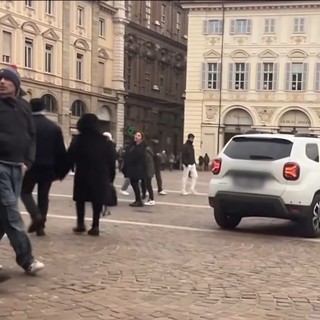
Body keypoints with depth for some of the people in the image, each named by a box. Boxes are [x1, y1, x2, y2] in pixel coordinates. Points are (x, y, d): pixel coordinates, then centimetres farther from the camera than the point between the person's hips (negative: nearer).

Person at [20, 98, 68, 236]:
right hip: (48, 168, 3)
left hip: (31, 167, -3)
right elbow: (61, 151, 3)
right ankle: (40, 226, 10)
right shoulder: (55, 127, 2)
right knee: (43, 195, 13)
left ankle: (36, 215, -9)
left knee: (25, 191, 14)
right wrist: (61, 171, 9)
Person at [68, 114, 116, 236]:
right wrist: (110, 177, 10)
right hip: (100, 176, 2)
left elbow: (70, 158, -5)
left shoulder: (78, 140, -4)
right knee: (97, 201, 6)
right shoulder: (105, 141, 5)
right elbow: (111, 161, 4)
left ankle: (80, 223, 9)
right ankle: (95, 226, 2)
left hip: (82, 175, -1)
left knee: (80, 199, 13)